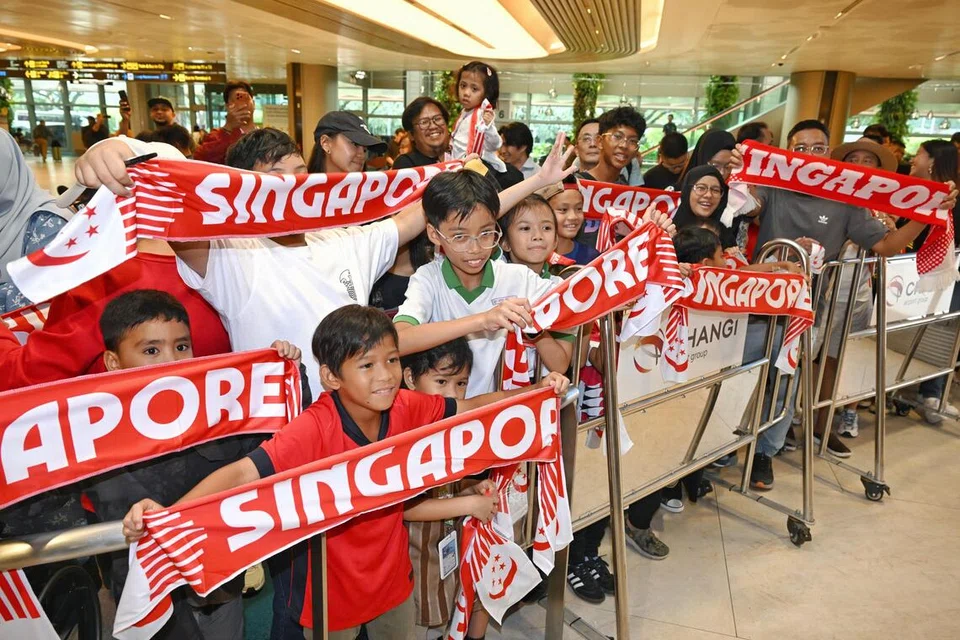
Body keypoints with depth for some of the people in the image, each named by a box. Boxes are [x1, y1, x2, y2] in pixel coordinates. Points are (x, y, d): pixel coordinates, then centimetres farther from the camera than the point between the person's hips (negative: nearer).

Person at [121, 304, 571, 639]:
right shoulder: (315, 430, -31)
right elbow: (244, 472, -38)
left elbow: (467, 407, -5)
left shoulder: (407, 409, -16)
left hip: (393, 577, 4)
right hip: (333, 588, -4)